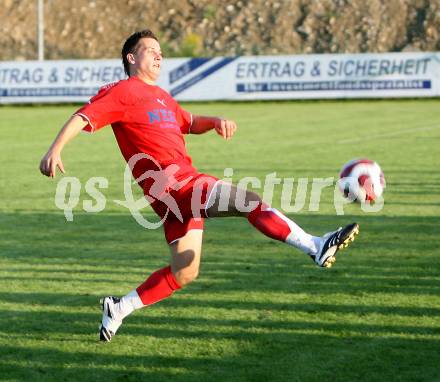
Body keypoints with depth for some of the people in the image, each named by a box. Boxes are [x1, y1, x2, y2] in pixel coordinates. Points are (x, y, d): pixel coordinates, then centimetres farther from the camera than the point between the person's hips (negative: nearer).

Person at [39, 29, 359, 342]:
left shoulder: (161, 96, 26)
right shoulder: (122, 92, -1)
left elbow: (189, 123, 35)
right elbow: (83, 117, -9)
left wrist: (216, 122, 12)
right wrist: (55, 150, -24)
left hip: (185, 187, 10)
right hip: (173, 185, -10)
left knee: (184, 273, 12)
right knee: (251, 201, -20)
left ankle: (119, 309, 19)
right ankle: (317, 247, -24)